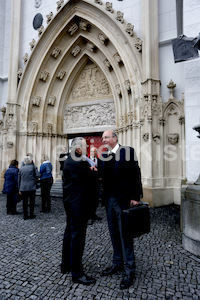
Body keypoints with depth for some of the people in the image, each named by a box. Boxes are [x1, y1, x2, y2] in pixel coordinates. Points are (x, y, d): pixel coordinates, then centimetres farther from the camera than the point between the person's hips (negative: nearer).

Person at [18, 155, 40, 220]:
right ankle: (31, 215, 14)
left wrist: (19, 189, 16)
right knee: (32, 202, 8)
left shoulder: (21, 168, 8)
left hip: (23, 188, 3)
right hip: (31, 188, -3)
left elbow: (19, 179, 10)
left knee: (25, 202, 10)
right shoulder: (33, 167, -3)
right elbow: (38, 175, -10)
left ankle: (25, 215, 16)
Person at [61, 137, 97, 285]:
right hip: (78, 203, -10)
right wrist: (93, 170, 5)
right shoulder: (80, 162, -21)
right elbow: (92, 177, -13)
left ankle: (66, 264, 36)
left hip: (69, 201, 10)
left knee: (69, 232, 20)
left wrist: (90, 170, 0)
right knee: (78, 235, 0)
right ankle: (77, 273, 14)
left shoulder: (68, 161, 10)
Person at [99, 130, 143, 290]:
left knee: (125, 234, 4)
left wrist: (135, 197, -15)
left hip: (123, 199, -6)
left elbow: (135, 175, -12)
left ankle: (129, 270, 22)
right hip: (109, 200, 6)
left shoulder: (128, 151, -8)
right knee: (114, 233, 18)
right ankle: (118, 263, 37)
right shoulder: (103, 155, 10)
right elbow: (102, 175, 9)